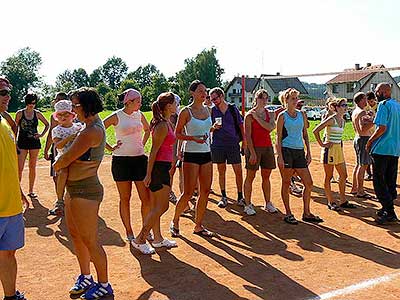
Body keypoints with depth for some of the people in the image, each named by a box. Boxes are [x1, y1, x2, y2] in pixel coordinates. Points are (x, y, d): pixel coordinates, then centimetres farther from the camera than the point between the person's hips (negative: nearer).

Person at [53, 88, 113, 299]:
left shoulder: (92, 131, -22)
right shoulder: (91, 126, 11)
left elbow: (66, 159, -18)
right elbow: (71, 156, 17)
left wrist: (56, 166, 2)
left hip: (85, 190, -11)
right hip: (75, 189, 11)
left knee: (90, 241, 1)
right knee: (75, 234, 21)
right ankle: (85, 277, 37)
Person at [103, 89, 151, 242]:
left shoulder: (139, 115, 7)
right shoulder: (116, 116, -7)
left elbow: (147, 129, 26)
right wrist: (110, 148, -6)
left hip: (140, 159, 4)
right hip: (121, 160, -4)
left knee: (146, 198, 2)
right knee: (125, 198, 6)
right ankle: (129, 231, 17)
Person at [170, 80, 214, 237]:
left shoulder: (207, 110, 11)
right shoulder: (186, 111, -7)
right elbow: (177, 134, -6)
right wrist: (193, 138, -18)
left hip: (206, 154, 6)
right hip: (191, 155, -6)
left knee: (205, 191, 5)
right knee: (188, 193, -6)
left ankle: (198, 226, 17)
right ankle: (175, 221, 16)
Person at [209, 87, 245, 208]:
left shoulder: (233, 109, 2)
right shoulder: (212, 111, 5)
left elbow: (241, 125, 7)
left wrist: (244, 141, 3)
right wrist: (213, 127, -11)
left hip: (233, 144, -1)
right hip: (218, 144, 1)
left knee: (238, 171, -1)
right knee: (221, 171, 8)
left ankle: (240, 196, 11)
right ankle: (223, 197, 17)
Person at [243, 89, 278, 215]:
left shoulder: (270, 114, 10)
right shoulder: (249, 115, -4)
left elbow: (270, 127, -10)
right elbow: (247, 135, -10)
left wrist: (257, 117, -11)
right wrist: (252, 152, -16)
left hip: (268, 147, 5)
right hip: (254, 147, -5)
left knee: (266, 177, 12)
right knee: (250, 177, 0)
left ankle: (268, 203, 21)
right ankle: (248, 205, 7)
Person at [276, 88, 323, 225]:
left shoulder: (302, 114, 12)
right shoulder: (282, 116, -2)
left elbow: (305, 135, 17)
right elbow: (278, 138, -5)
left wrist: (308, 152, 10)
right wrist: (280, 156, -13)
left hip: (299, 152, 5)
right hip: (286, 151, -5)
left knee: (309, 183, 2)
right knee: (286, 183, 3)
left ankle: (307, 213, 14)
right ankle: (288, 214, 13)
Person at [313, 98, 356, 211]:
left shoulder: (343, 121, 9)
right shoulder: (331, 119, -14)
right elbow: (315, 131, -19)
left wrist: (340, 143, 15)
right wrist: (322, 144, -15)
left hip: (339, 149, 8)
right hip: (330, 149, -8)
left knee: (343, 175, 10)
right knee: (328, 177, 2)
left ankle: (343, 201, 20)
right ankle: (331, 202, 10)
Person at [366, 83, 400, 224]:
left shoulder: (384, 105, -11)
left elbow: (382, 128, -19)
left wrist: (370, 141, -7)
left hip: (382, 149, -8)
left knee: (379, 181, -3)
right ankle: (388, 207, 21)